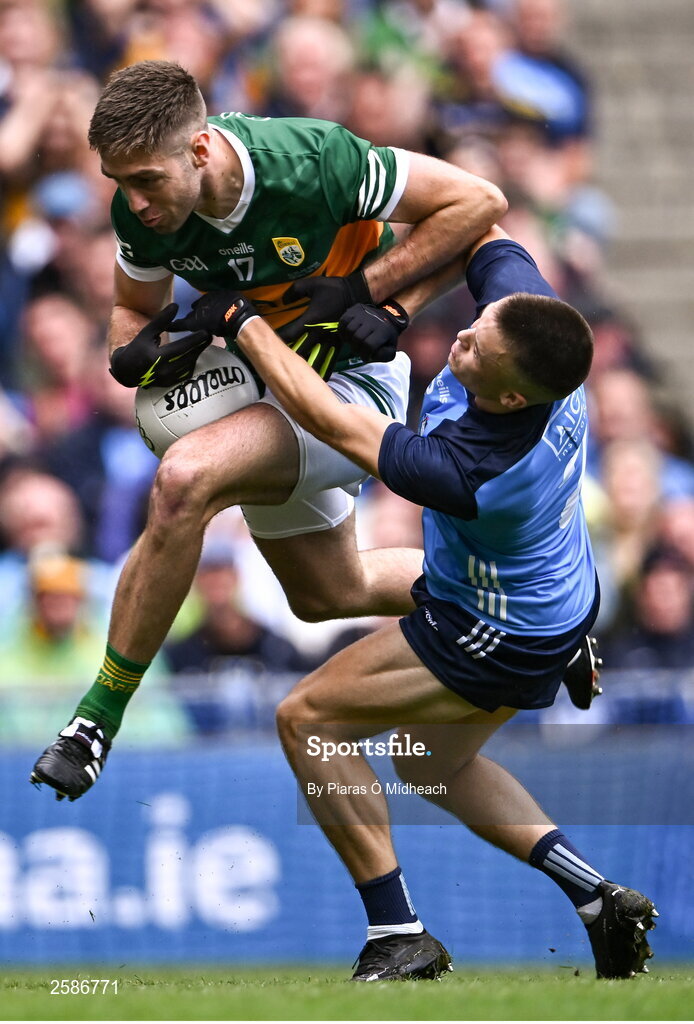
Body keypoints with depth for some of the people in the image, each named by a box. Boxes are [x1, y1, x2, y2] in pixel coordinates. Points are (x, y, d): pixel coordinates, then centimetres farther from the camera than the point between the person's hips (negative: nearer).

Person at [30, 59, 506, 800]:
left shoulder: (314, 163, -32)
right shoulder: (142, 210, -16)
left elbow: (478, 202, -21)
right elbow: (132, 310, 3)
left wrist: (357, 289, -26)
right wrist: (137, 351, -22)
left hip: (355, 380, -7)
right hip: (261, 379, 7)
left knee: (184, 480, -31)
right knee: (328, 593, 24)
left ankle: (102, 712, -19)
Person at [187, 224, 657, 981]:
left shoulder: (474, 470, -41)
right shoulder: (529, 307, -25)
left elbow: (327, 420, -28)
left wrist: (241, 320, -17)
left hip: (504, 641, -9)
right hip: (559, 599, 9)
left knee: (307, 721, -1)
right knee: (431, 762, 27)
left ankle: (397, 935, 1)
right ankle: (596, 897, 21)